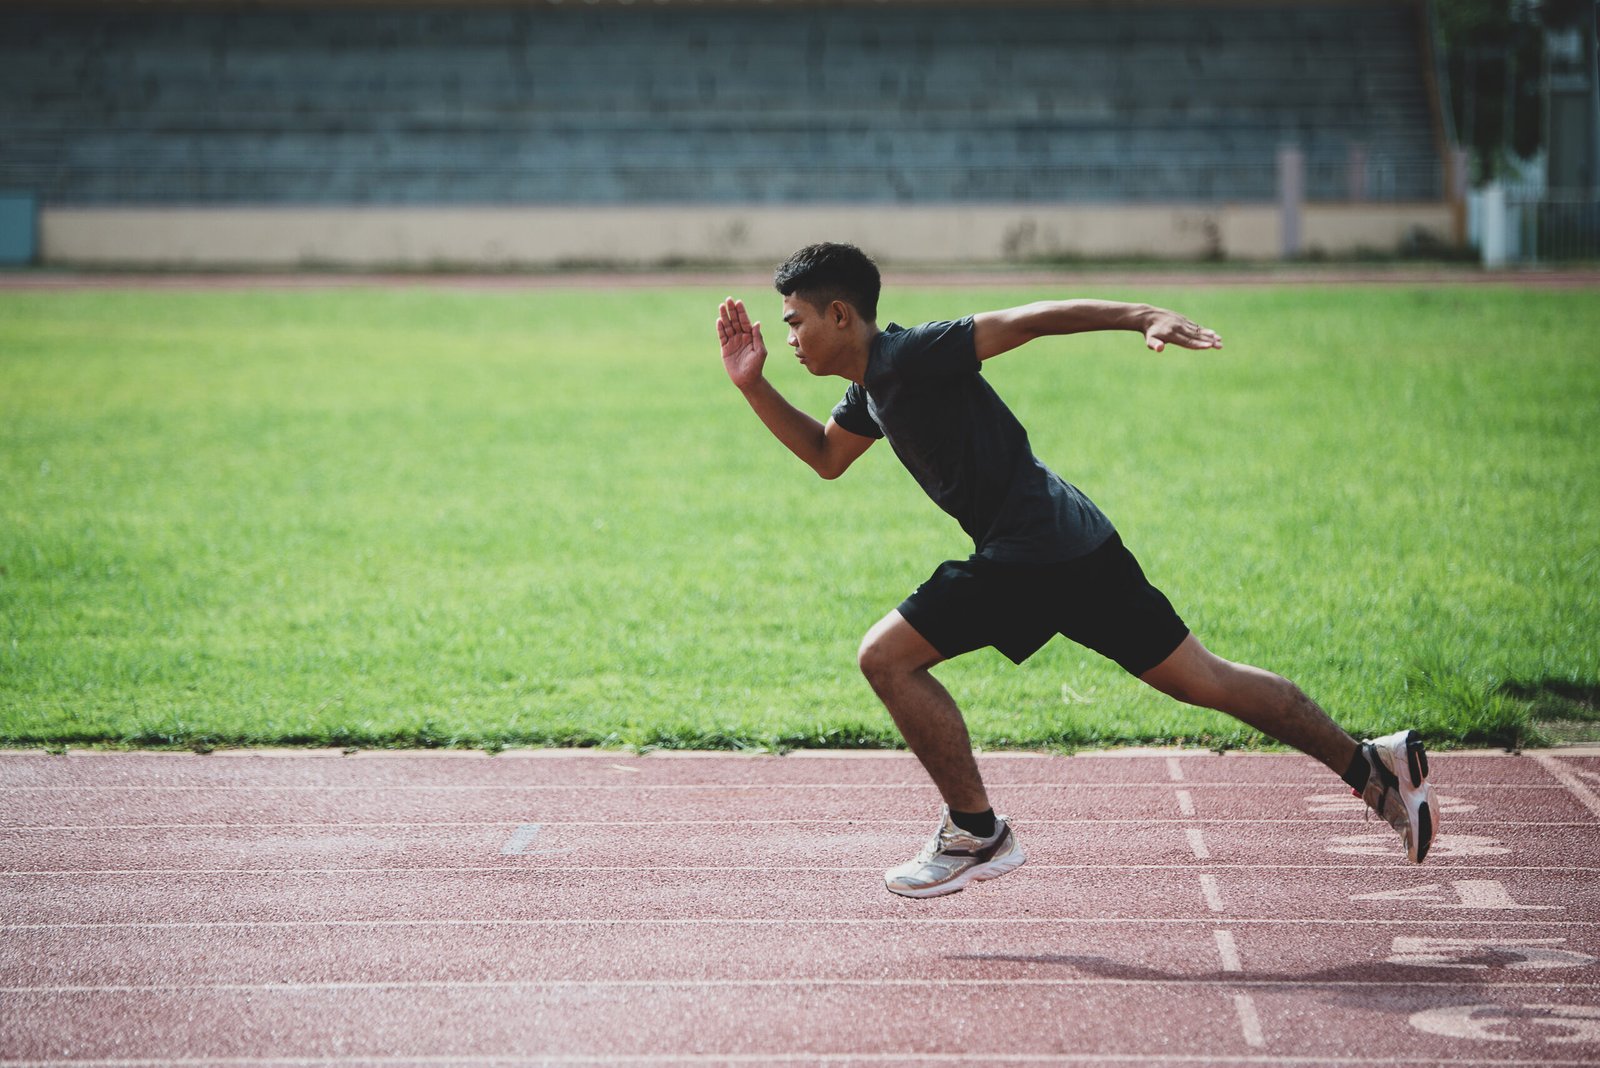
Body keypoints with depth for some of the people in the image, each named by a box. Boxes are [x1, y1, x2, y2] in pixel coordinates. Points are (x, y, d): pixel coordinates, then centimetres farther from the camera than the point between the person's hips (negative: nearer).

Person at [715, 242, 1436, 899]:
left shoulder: (908, 356, -11)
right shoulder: (870, 389, 18)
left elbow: (1025, 320, -20)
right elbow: (826, 457, 36)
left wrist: (1142, 316, -31)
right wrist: (753, 385, 24)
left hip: (1031, 553, -10)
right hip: (1073, 546, 10)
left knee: (886, 657, -4)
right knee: (1201, 680, 11)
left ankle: (977, 833, 3)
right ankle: (1371, 764, 13)